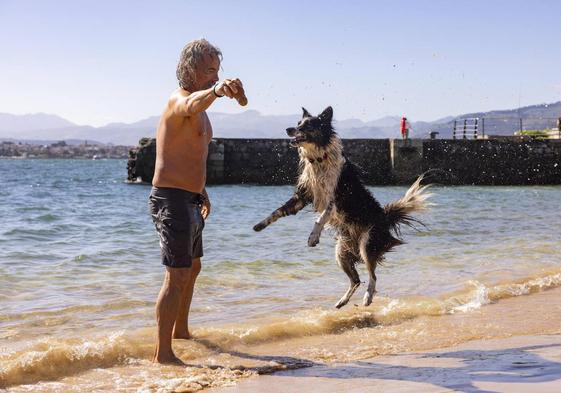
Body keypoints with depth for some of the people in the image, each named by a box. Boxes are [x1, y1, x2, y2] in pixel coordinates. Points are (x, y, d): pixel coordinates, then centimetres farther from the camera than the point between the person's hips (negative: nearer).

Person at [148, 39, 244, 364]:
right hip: (172, 200, -10)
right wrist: (216, 90, -63)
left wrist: (200, 190, 26)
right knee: (177, 276, -11)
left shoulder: (201, 110, 16)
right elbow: (192, 105, -42)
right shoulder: (180, 100, -15)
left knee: (193, 268, 23)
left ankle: (181, 330, 42)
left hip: (190, 200, 10)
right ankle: (163, 353, -6)